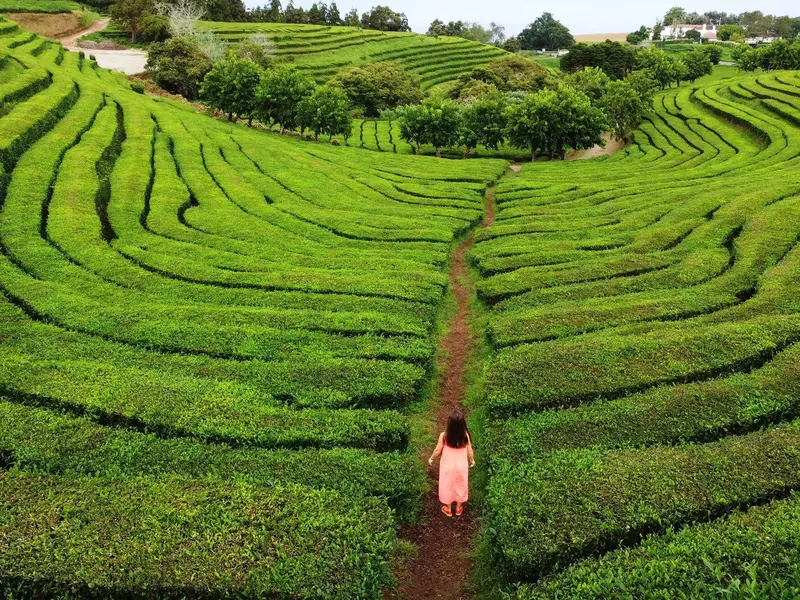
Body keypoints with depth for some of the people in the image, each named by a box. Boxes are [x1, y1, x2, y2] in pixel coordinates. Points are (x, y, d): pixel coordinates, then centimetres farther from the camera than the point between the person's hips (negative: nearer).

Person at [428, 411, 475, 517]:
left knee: (447, 486, 20)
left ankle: (448, 509, 37)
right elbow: (469, 451, -7)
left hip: (448, 467, -1)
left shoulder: (444, 435, -25)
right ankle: (458, 509, 40)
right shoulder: (465, 435, -21)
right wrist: (472, 460, 14)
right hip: (461, 467, 1)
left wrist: (431, 458, 8)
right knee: (460, 486, 23)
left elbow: (438, 450, -12)